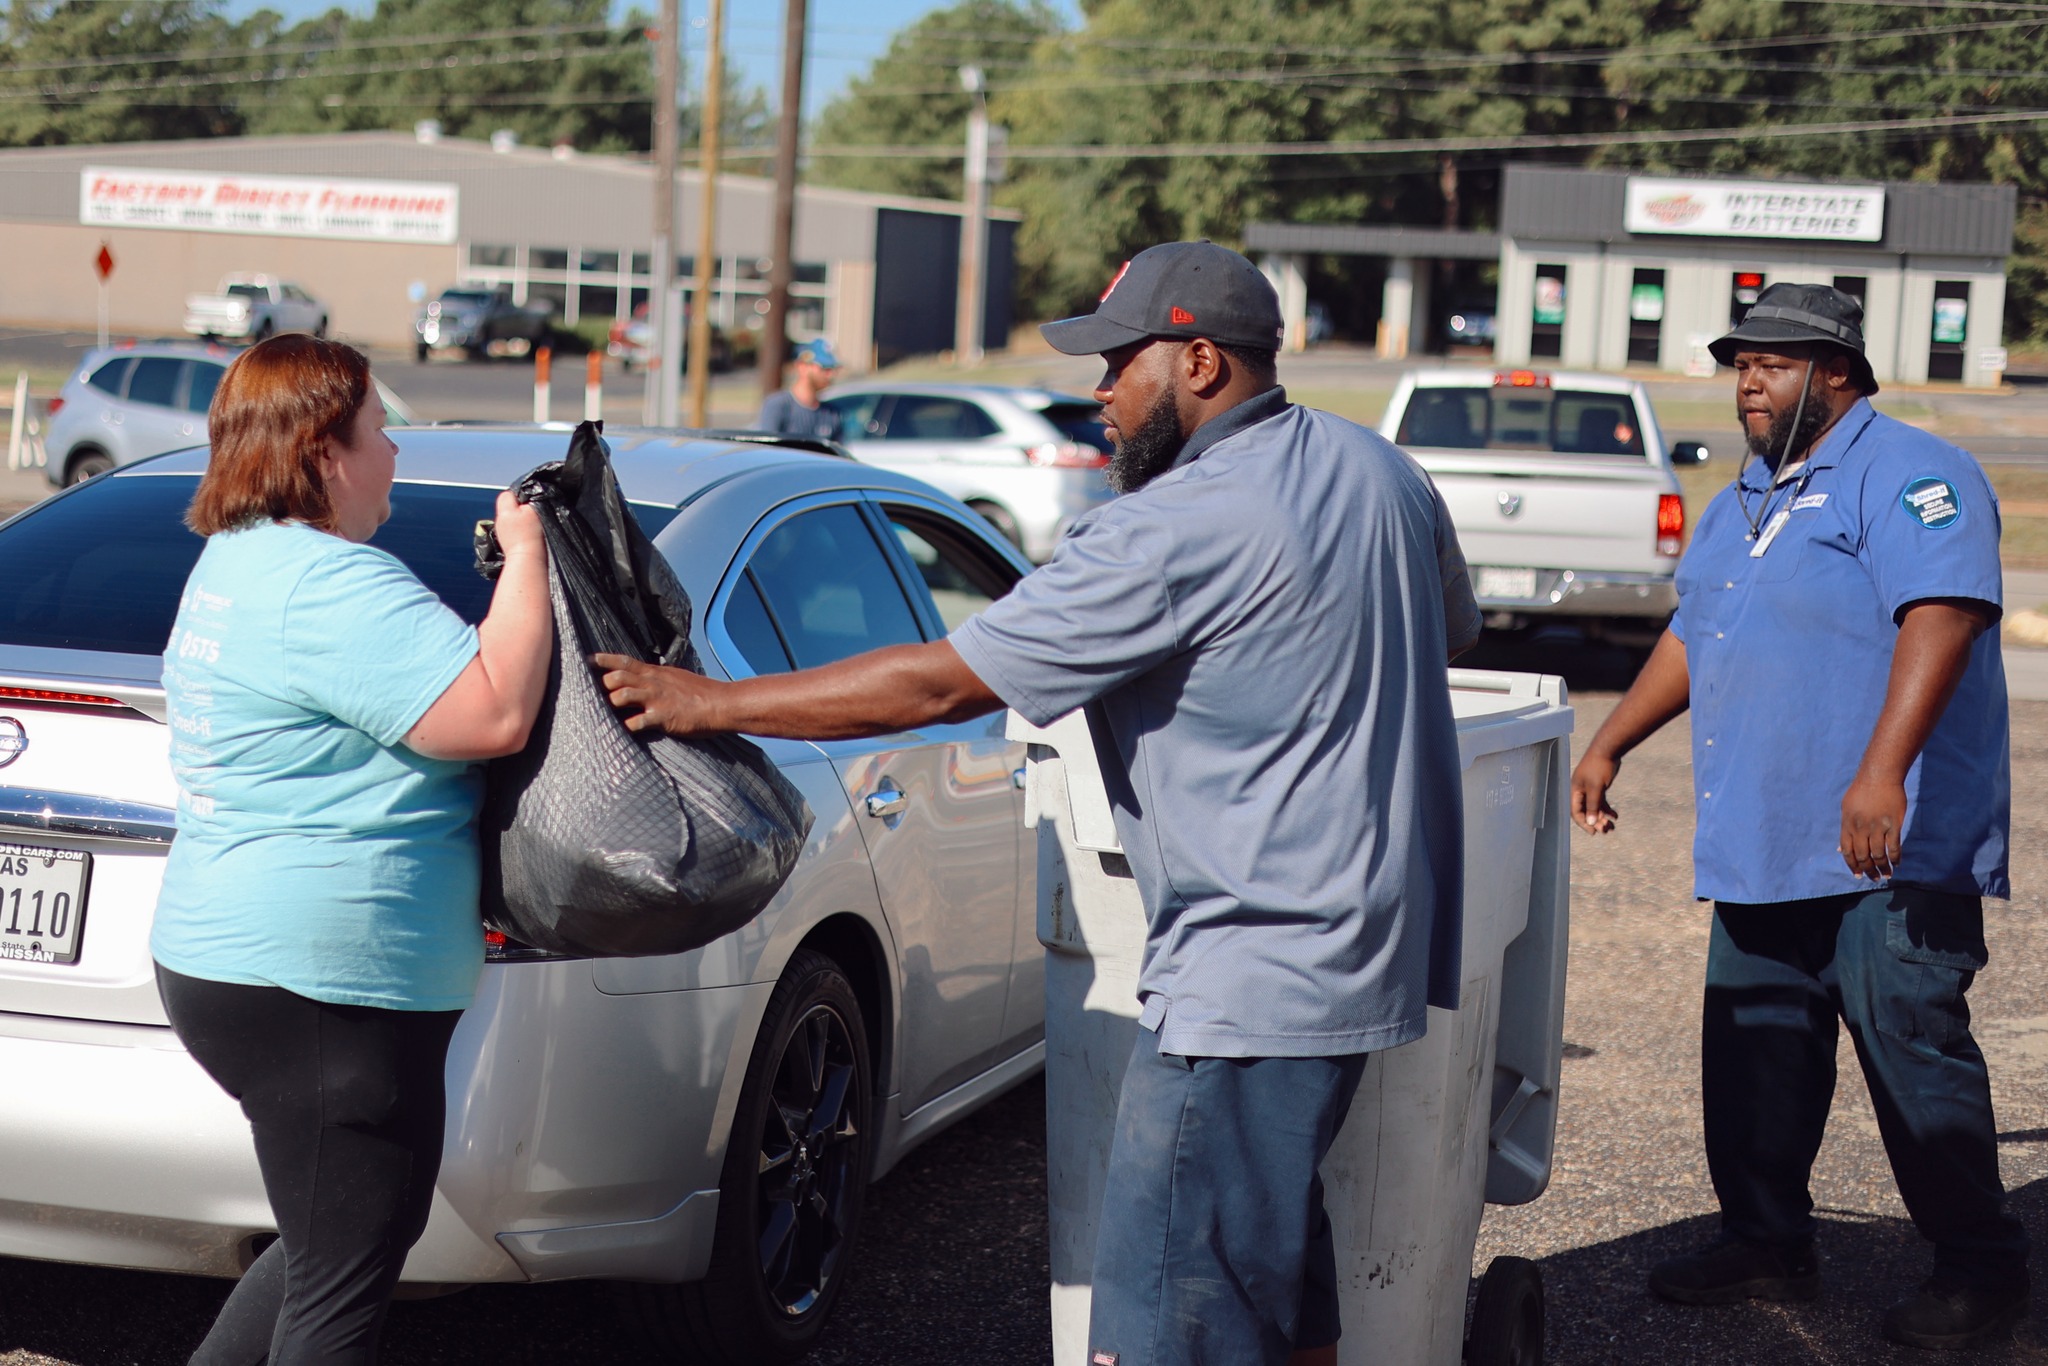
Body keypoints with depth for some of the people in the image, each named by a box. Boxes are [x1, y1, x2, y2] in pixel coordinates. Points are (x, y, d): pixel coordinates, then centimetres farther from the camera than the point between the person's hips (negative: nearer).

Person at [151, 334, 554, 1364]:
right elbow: (494, 715, -25)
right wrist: (523, 556, -13)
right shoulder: (329, 585, -19)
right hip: (321, 988, -11)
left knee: (329, 1245, 24)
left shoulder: (235, 564, 16)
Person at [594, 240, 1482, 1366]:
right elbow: (1454, 630, 28)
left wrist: (708, 703, -11)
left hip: (1253, 979, -10)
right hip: (1366, 936, 10)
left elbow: (940, 684, -17)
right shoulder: (1378, 470, 8)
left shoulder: (1179, 528, -19)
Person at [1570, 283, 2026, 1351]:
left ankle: (1981, 1268, 7)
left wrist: (1883, 770, -34)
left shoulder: (1907, 476, -10)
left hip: (1892, 853, -9)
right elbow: (1690, 635, 30)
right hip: (1763, 848, 9)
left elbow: (1941, 616, -24)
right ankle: (1765, 1243, 25)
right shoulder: (1747, 499, 19)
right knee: (1753, 1051, 12)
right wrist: (1609, 745, 25)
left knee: (1912, 1050, -6)